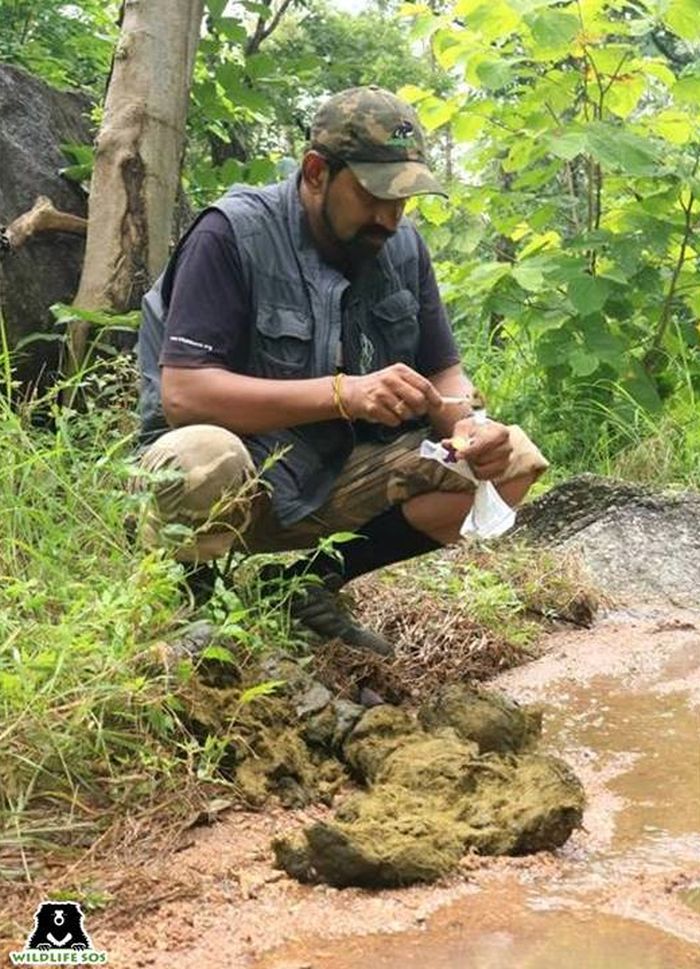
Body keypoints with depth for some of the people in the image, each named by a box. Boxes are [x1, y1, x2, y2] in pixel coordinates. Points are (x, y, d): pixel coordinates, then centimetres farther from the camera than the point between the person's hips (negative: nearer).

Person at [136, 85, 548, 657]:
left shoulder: (402, 246, 3)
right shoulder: (232, 235, -15)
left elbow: (444, 373, 8)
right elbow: (183, 392, -24)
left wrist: (468, 428, -17)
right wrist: (343, 393, -31)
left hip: (340, 479, 6)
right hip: (239, 481, -6)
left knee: (512, 464, -12)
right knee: (201, 464, -41)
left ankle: (308, 583, -3)